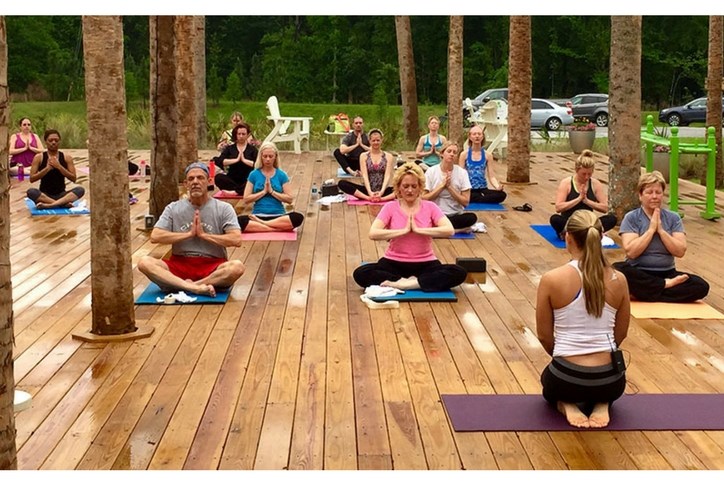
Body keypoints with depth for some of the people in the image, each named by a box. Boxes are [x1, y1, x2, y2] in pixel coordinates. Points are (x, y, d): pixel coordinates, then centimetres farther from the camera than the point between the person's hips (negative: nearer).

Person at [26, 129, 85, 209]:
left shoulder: (66, 158, 3)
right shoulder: (39, 157, 0)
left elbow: (73, 179, -3)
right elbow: (32, 179, -5)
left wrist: (59, 166, -14)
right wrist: (47, 168, -17)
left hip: (61, 195, 1)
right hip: (44, 195, -1)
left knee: (80, 190, -27)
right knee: (31, 192, -33)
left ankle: (48, 205, -38)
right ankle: (63, 203, -36)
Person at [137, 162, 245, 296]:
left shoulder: (223, 209, 2)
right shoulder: (173, 208, 7)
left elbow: (236, 240, -11)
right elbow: (155, 237, -5)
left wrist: (203, 234, -9)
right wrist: (189, 234, -8)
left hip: (212, 266, -2)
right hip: (180, 264, 2)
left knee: (237, 266, -34)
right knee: (145, 262, -26)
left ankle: (186, 286, -28)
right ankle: (196, 287, -34)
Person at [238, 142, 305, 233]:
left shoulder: (281, 175, 7)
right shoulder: (254, 174, 6)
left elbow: (290, 199, 0)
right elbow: (246, 200, 0)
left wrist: (272, 191, -7)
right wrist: (264, 191, -8)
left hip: (278, 216, 1)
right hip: (258, 215, -1)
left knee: (298, 218, -32)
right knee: (240, 221, -34)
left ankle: (260, 223, -23)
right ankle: (278, 228, -27)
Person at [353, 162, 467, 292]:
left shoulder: (430, 207, 2)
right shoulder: (390, 207, 1)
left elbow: (449, 230, -14)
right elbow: (373, 233, -14)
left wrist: (418, 229, -17)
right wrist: (404, 230, -17)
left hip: (425, 264, 1)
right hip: (394, 263, 0)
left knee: (458, 273, -28)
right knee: (360, 274, -27)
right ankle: (414, 282, -23)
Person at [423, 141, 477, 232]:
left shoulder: (462, 173, 0)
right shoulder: (431, 171, -2)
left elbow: (465, 202, -5)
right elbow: (424, 198, -6)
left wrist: (449, 187, -15)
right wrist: (442, 185, -13)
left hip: (456, 215, 1)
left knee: (472, 217, -32)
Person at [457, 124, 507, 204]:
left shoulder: (487, 155, 7)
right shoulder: (464, 154, 2)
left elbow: (491, 176, 5)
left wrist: (498, 187, -16)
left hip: (482, 189, 2)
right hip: (469, 190, -2)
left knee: (502, 195, -28)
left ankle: (474, 200, -14)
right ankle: (482, 199, -13)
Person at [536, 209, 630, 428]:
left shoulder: (551, 279, -13)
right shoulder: (618, 280, -5)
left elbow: (544, 336, -2)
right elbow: (620, 333, 7)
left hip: (568, 378, -2)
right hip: (610, 380, 2)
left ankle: (567, 404, 4)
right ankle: (600, 404, 7)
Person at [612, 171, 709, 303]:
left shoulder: (673, 218, 8)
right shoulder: (631, 218, 0)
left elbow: (680, 251, -2)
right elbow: (631, 252, -13)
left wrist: (660, 230, -10)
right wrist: (651, 229, -12)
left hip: (667, 273, 3)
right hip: (639, 273, -3)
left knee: (702, 286, -23)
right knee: (618, 270, -36)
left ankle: (642, 294, -22)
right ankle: (666, 284, -19)